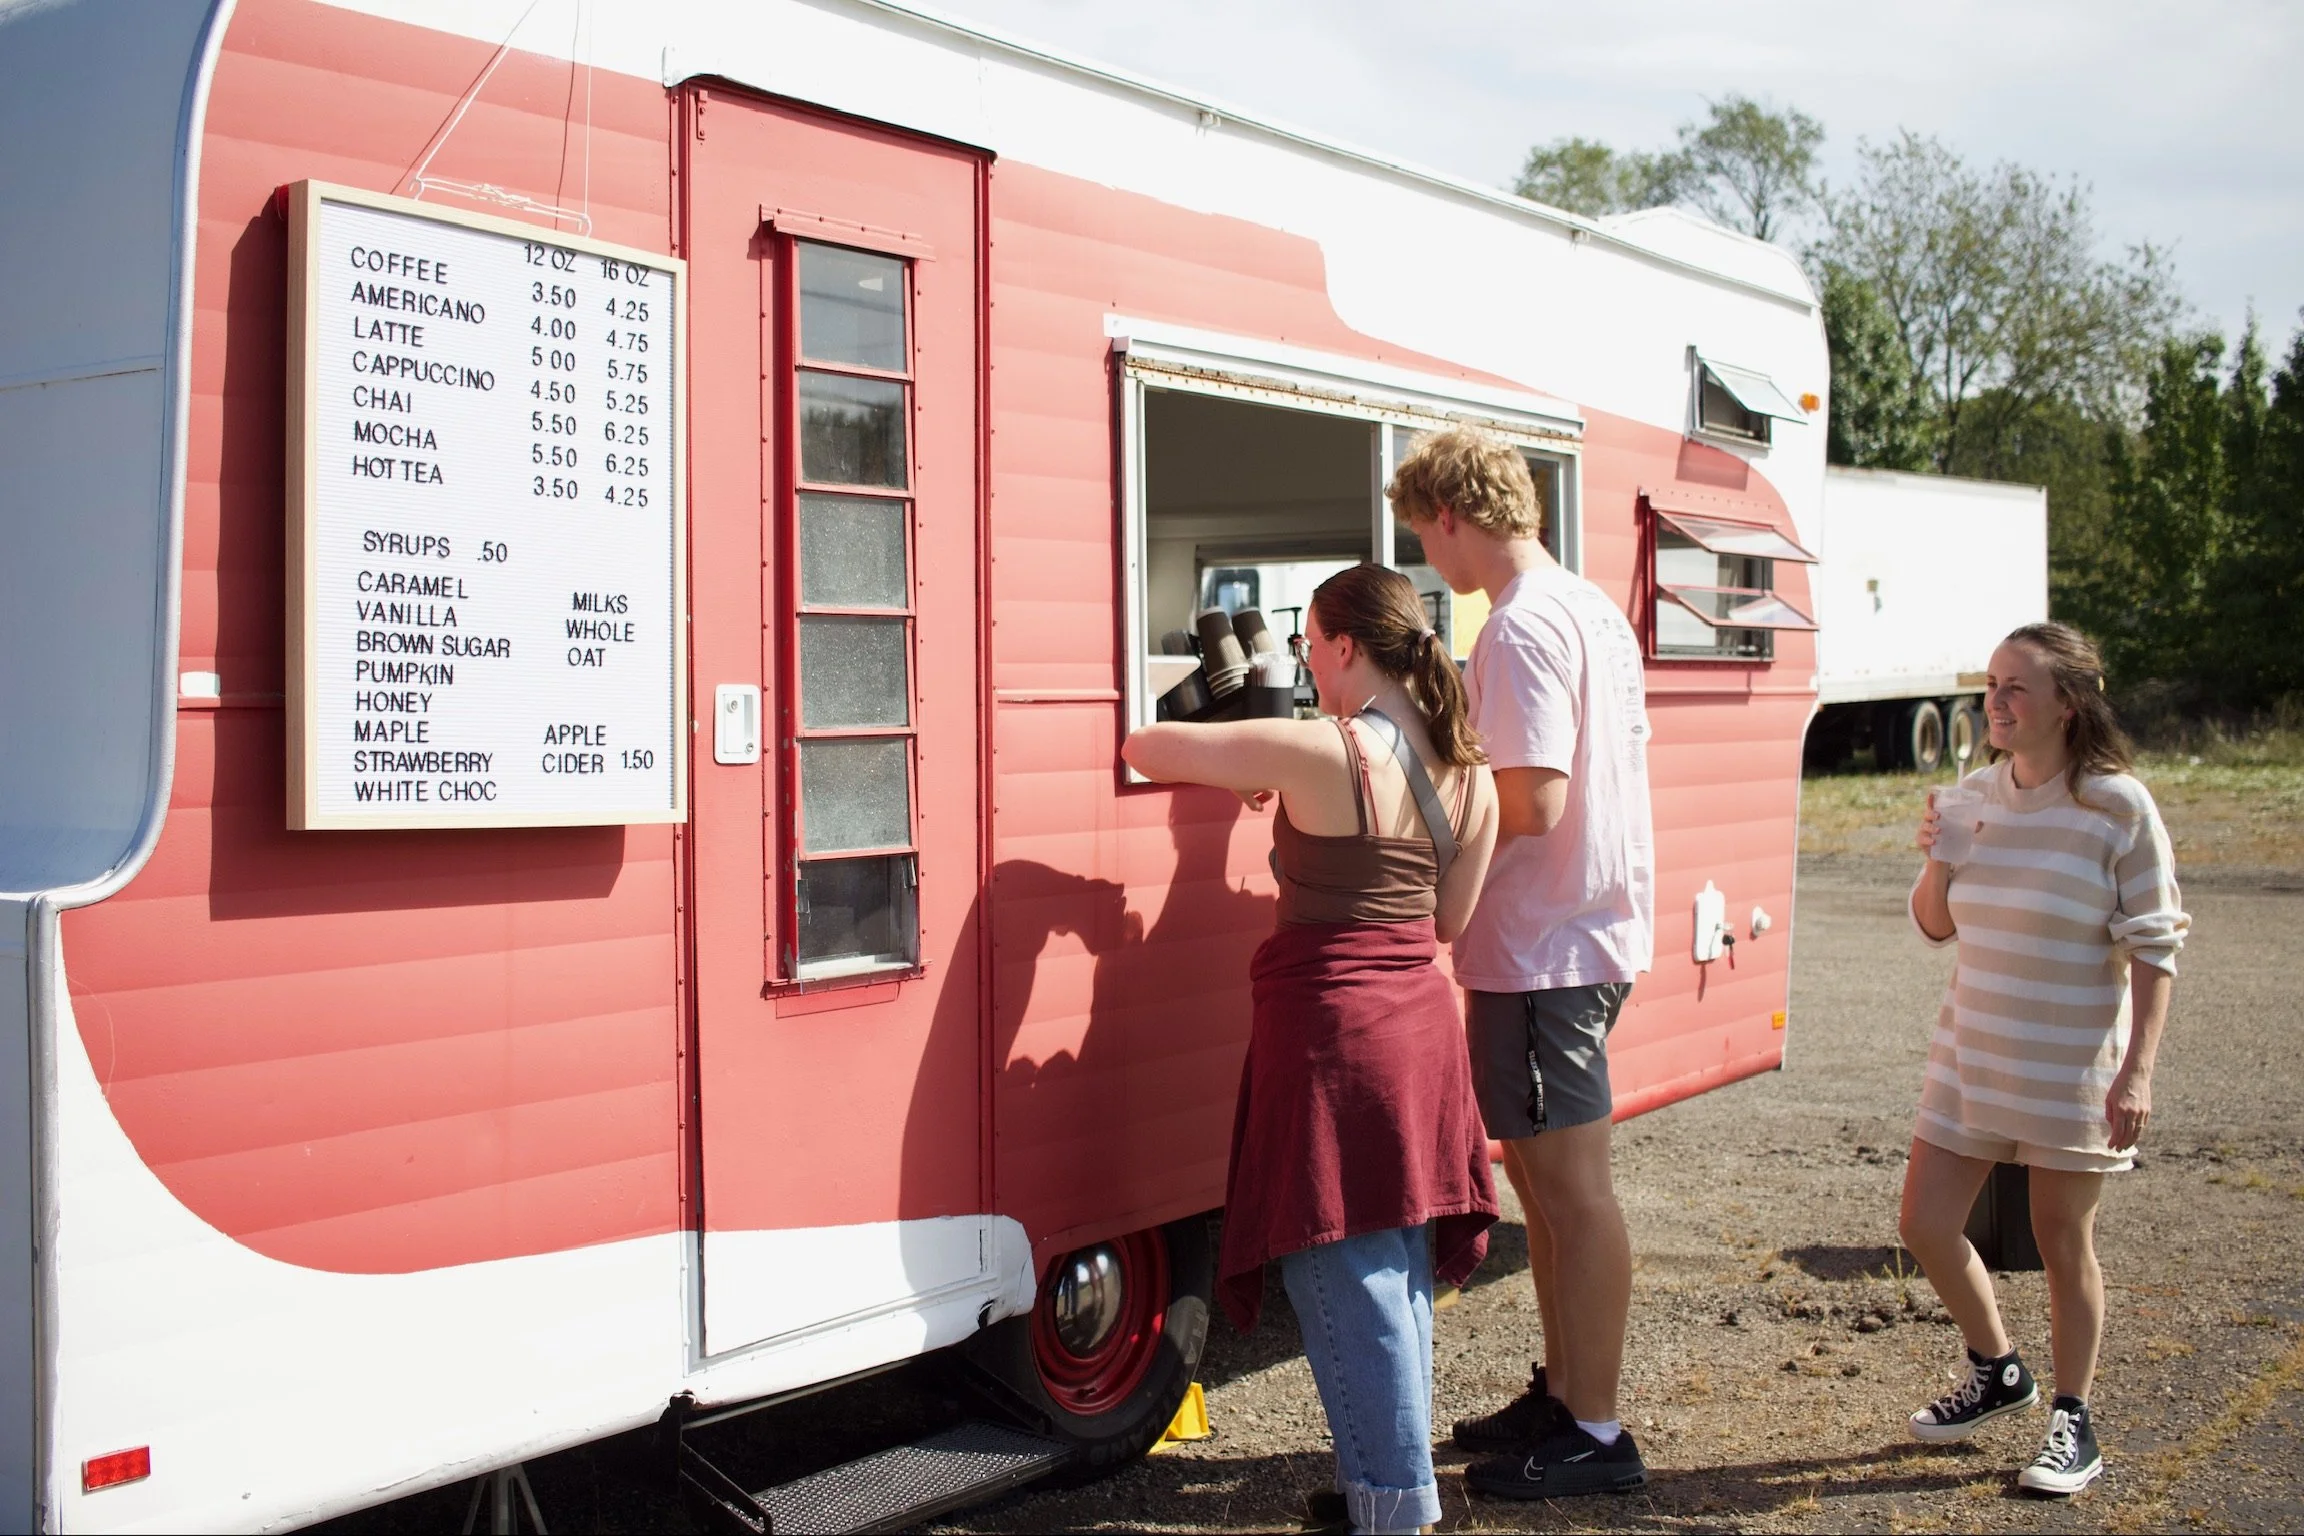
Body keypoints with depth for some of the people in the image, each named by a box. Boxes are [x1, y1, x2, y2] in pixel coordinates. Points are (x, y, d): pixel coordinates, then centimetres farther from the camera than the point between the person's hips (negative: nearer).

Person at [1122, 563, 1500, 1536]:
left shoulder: (1318, 753, -16)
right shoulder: (1468, 775, 4)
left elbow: (1145, 750, -10)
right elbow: (1451, 920, 12)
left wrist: (1235, 780, 7)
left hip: (1332, 1027, -8)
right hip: (1421, 1023, 8)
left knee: (1344, 1278, 3)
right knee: (1401, 1269, 17)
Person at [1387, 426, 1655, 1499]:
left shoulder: (1522, 626, -18)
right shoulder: (1593, 610, 14)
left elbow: (1532, 804, -24)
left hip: (1541, 947, -10)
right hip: (1591, 929, 10)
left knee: (1571, 1187, -1)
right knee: (1542, 1176, 18)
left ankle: (1594, 1436, 11)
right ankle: (1561, 1391, 31)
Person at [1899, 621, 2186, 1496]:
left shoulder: (2118, 808, -12)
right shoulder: (1976, 795, 3)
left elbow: (2153, 950, -10)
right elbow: (1934, 927, 10)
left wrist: (2138, 1070, -16)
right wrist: (1939, 859, -10)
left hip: (2072, 1066, -5)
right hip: (1971, 1056, 5)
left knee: (2063, 1242, 6)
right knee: (1925, 1224, 7)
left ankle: (2072, 1422, 25)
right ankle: (1997, 1373, 32)